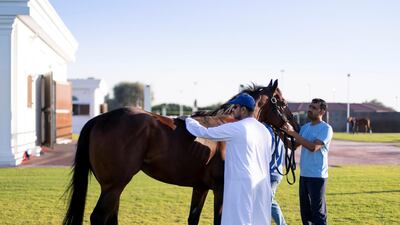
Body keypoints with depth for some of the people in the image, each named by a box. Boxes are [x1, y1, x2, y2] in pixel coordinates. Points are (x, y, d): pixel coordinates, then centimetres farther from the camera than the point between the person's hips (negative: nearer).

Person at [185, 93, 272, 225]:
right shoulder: (265, 130, 11)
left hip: (241, 184, -7)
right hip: (262, 184, 8)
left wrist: (189, 121, 12)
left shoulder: (235, 128, -11)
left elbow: (204, 133, -6)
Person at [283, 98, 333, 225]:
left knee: (318, 212, -3)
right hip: (303, 175, 7)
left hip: (317, 176, -7)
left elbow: (313, 147, -23)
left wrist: (293, 133, -22)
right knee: (305, 211, 15)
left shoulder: (326, 128, -10)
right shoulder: (305, 127, 12)